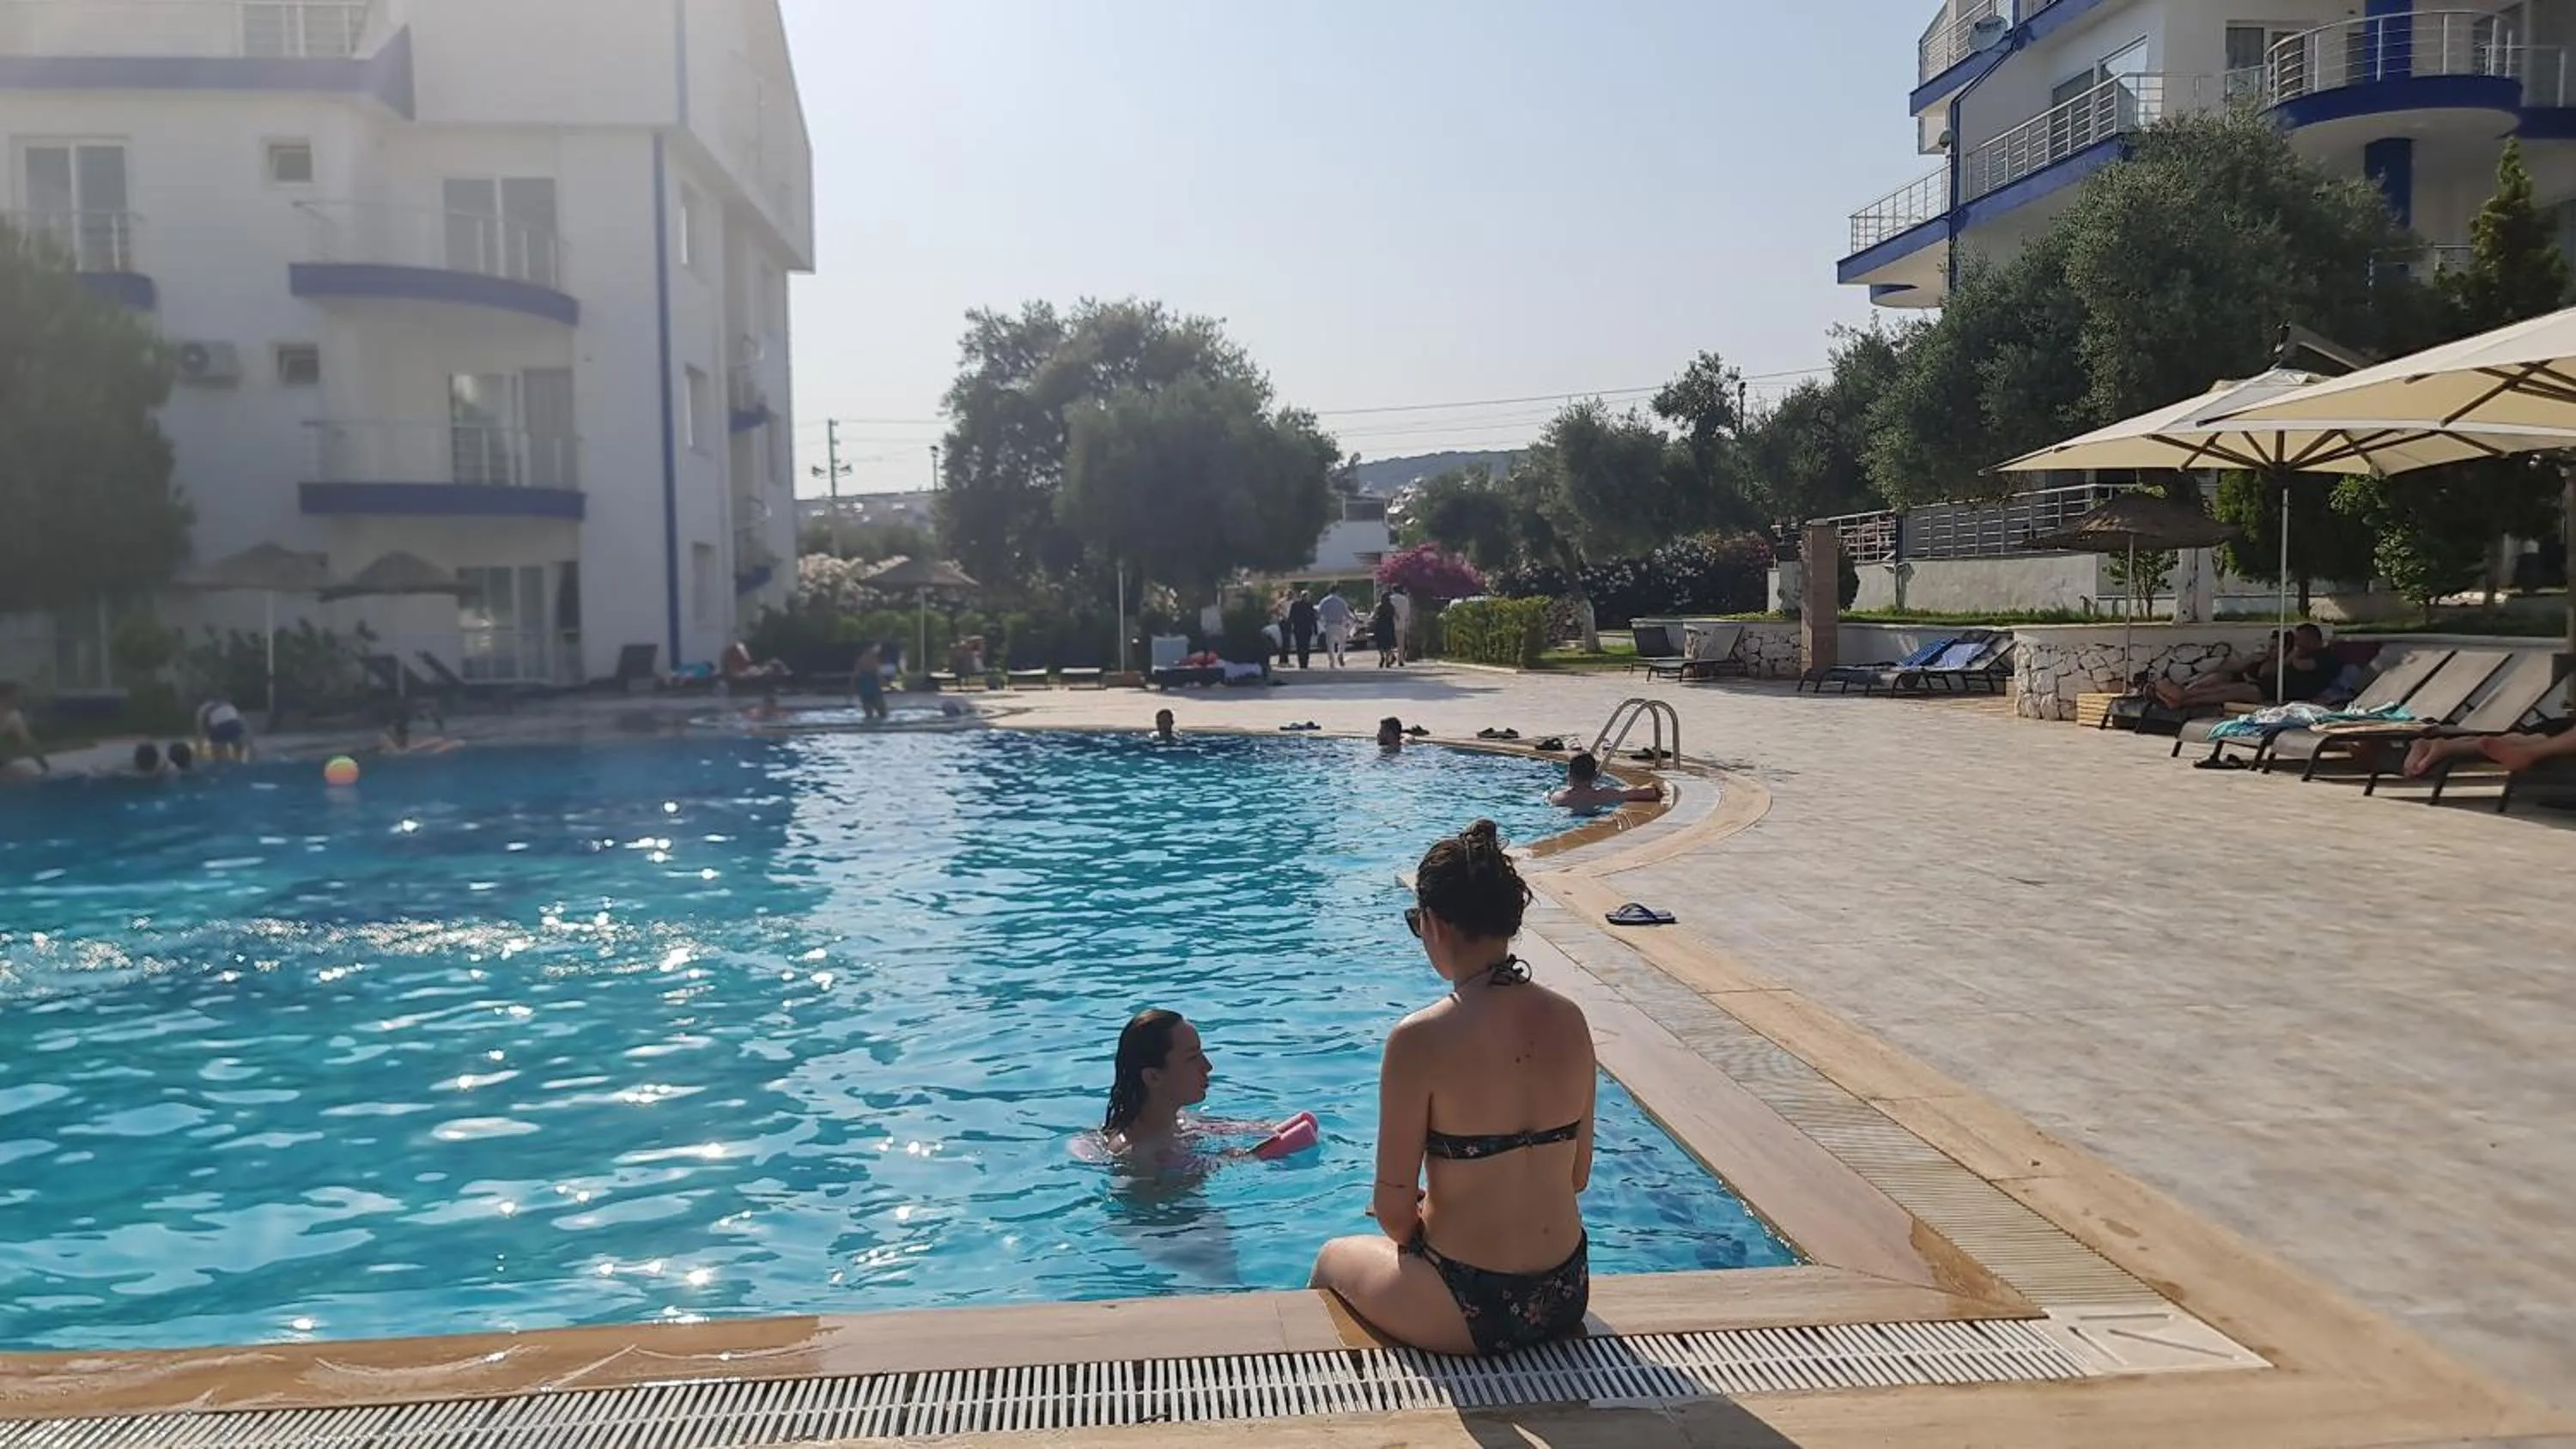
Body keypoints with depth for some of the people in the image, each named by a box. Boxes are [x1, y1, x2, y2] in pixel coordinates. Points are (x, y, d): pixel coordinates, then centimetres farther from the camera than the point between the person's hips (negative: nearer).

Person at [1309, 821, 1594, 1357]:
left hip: (1467, 1313, -5)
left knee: (1333, 1259, 26)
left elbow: (1392, 1208, -14)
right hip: (1566, 1298, 5)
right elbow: (1577, 1175, 6)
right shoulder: (1570, 1021, -5)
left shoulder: (1420, 1039, -21)